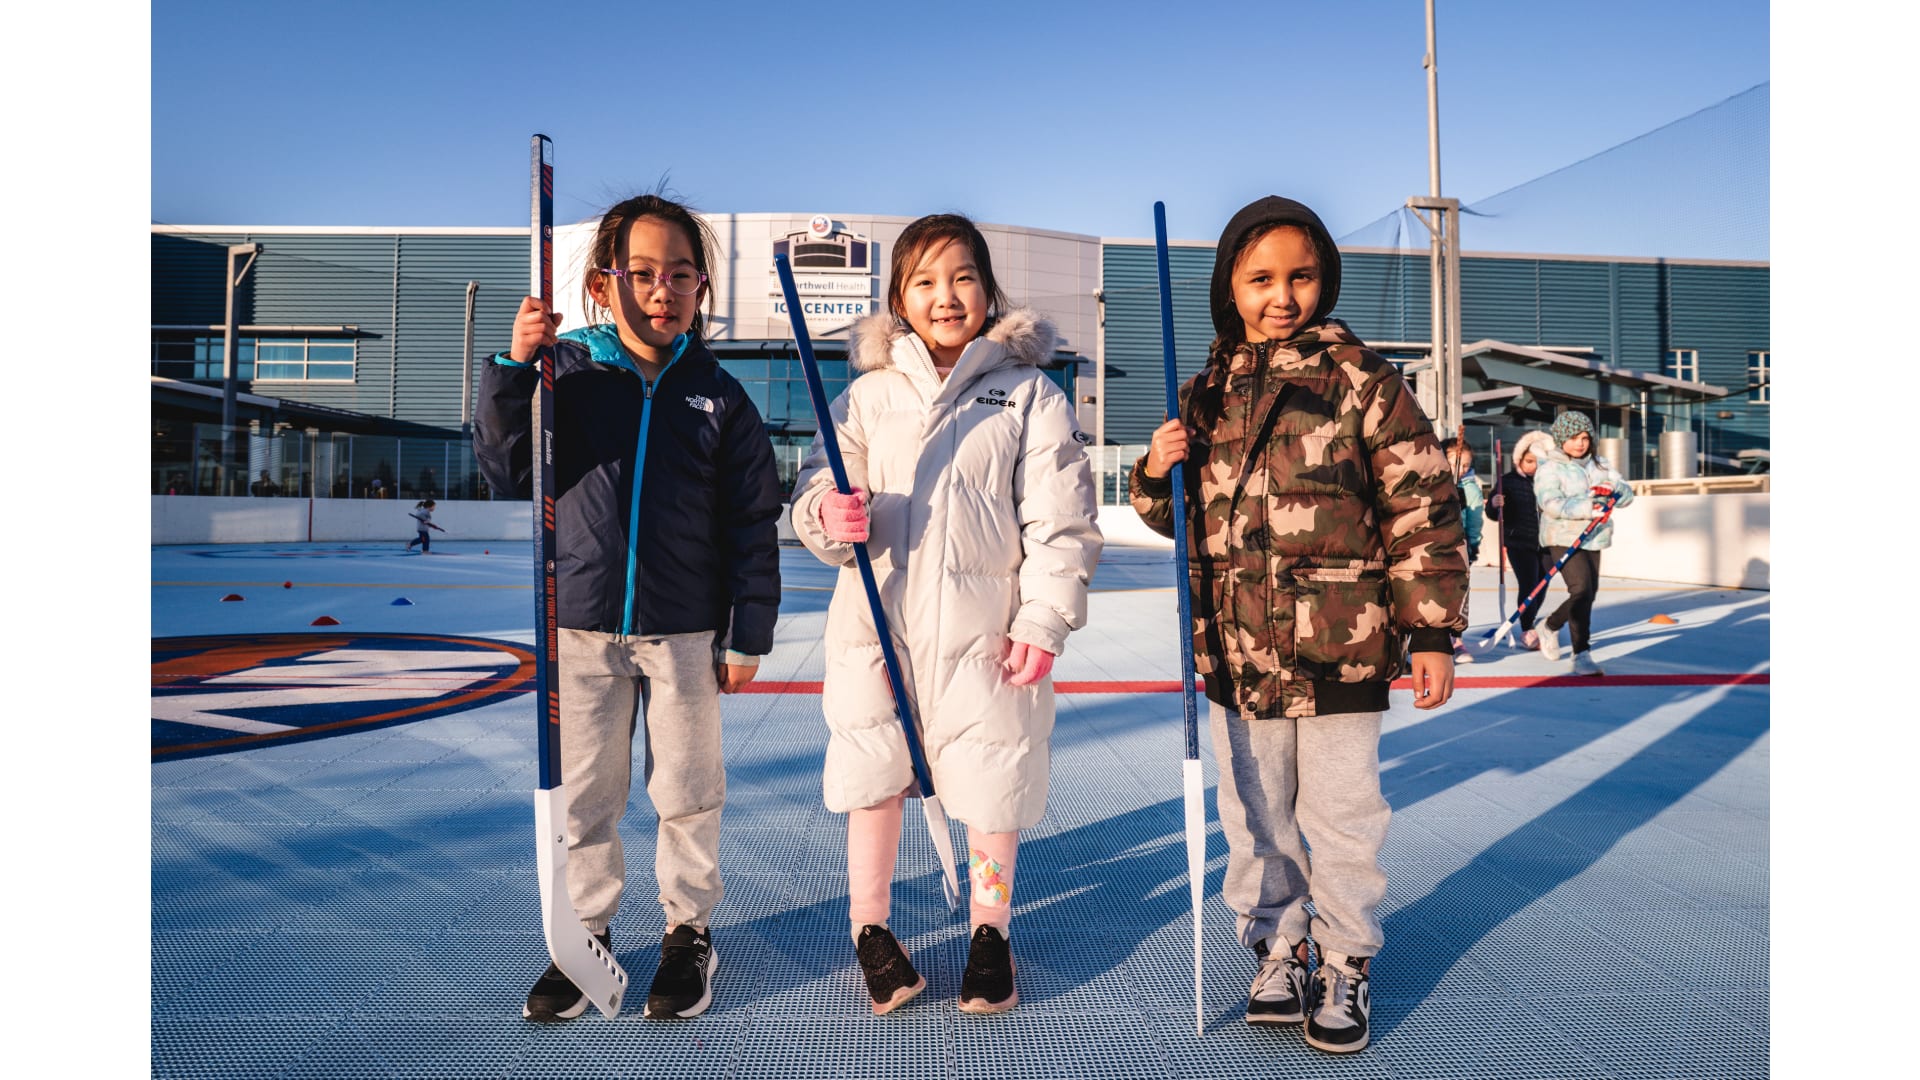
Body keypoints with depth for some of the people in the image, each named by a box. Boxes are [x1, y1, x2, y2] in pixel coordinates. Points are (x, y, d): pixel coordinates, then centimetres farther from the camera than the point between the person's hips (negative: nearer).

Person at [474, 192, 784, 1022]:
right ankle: (586, 935, 31)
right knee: (578, 796, 12)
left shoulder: (718, 396, -1)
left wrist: (748, 634, -2)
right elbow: (507, 472, -3)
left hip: (685, 632, -1)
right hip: (580, 626, 1)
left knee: (686, 794, 11)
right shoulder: (565, 373, 0)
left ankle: (689, 931, 29)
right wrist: (512, 370, -15)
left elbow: (753, 522, 0)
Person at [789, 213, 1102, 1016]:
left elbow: (1061, 519, -2)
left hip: (986, 631, -1)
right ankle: (870, 930, 32)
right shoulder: (868, 395, 7)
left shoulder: (1031, 394, 1)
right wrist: (830, 516, -18)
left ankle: (990, 934, 32)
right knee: (873, 781, 11)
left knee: (993, 786, 9)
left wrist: (1043, 621, -9)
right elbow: (813, 488, 5)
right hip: (877, 625, 2)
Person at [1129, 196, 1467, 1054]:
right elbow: (1173, 517, 16)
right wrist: (1155, 470, -6)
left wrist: (1432, 632, -7)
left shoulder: (1364, 381, -5)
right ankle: (1276, 952, 36)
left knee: (1341, 823, 10)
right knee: (1253, 821, 16)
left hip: (1339, 656, -3)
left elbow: (1423, 511, -5)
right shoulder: (1207, 391, 6)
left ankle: (1344, 967, 31)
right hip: (1235, 654, 4)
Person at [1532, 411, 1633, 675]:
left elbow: (1626, 493, 5)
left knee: (1589, 593, 15)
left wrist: (1613, 490, -18)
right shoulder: (1549, 469, -7)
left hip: (1593, 538, 7)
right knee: (1581, 591, -19)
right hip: (1563, 538, -7)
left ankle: (1550, 626, 39)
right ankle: (1581, 656, -16)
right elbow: (1551, 503, -21)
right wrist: (1588, 506, -32)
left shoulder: (1600, 465, 11)